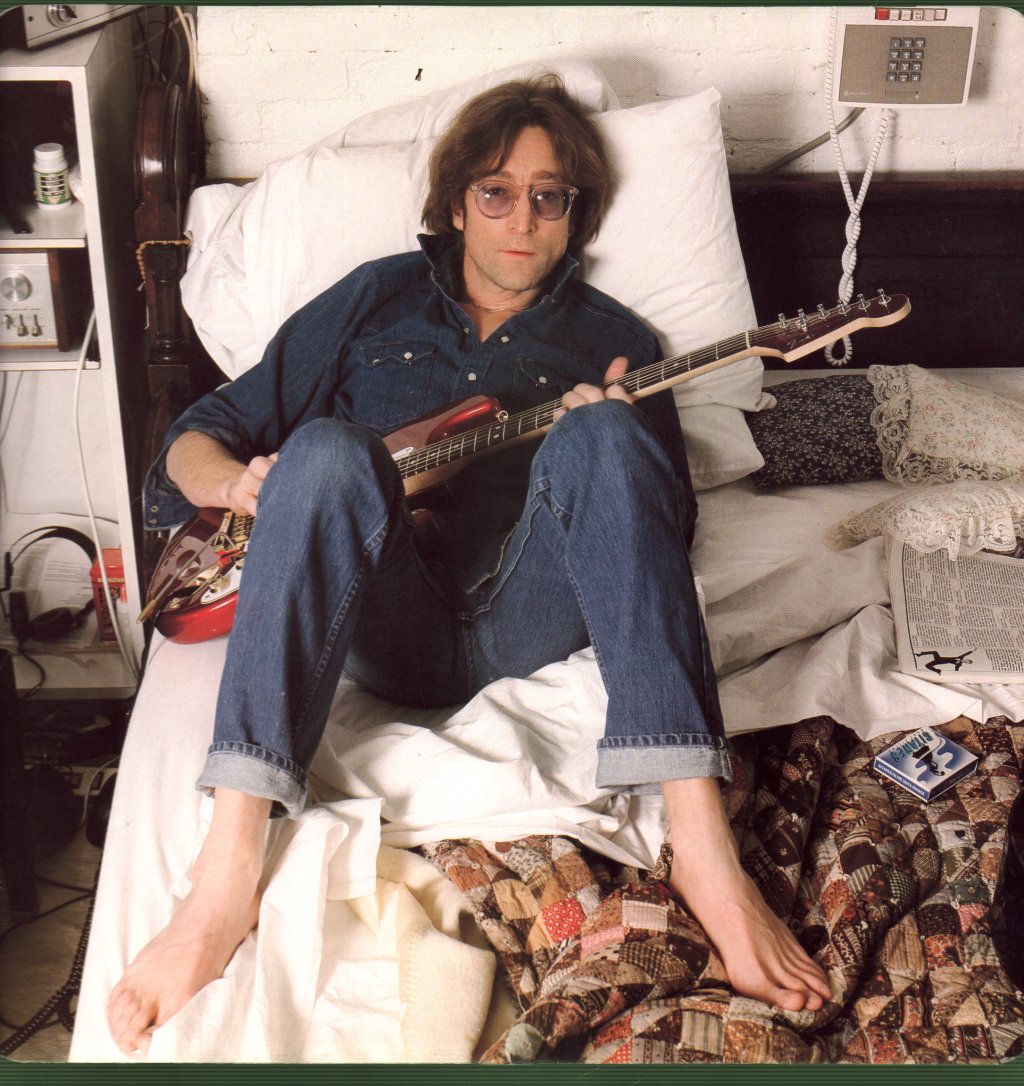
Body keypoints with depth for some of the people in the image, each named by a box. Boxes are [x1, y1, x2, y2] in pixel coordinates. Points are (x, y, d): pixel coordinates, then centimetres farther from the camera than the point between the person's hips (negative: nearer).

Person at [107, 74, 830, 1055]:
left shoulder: (612, 339, 22)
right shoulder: (378, 298, 21)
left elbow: (666, 527, 14)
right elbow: (197, 438, 18)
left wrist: (604, 439, -6)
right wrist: (242, 482, -6)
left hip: (525, 621, 0)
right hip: (386, 630, 0)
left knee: (603, 439, -26)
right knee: (326, 449, -28)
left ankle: (701, 846, -37)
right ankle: (227, 874, -37)